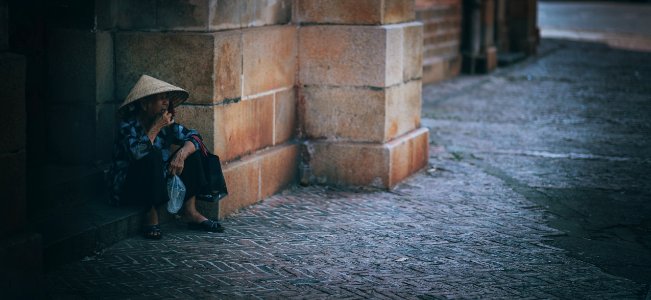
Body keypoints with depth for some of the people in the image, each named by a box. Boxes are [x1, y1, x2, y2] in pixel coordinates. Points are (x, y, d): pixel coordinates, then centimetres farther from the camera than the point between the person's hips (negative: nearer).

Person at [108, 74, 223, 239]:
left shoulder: (166, 124, 1)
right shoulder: (128, 125, -18)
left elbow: (193, 137, -4)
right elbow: (137, 152, -35)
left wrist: (181, 154, -24)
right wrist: (156, 128, -27)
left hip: (159, 182, 7)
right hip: (127, 189, -7)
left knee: (190, 151, -5)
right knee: (153, 156, -32)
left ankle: (190, 211, -9)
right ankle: (152, 216, -24)